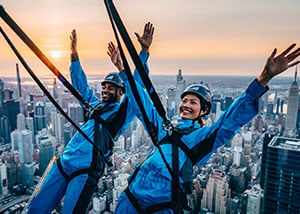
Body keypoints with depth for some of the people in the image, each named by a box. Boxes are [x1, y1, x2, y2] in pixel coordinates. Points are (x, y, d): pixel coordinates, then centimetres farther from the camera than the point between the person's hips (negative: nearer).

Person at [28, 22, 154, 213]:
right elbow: (81, 85, 23)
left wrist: (145, 51, -18)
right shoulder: (95, 104, 17)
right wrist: (74, 54, 18)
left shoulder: (124, 110, 0)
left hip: (86, 170, -6)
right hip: (63, 163, 7)